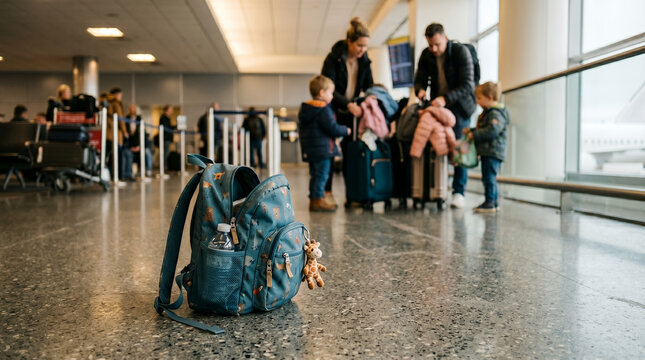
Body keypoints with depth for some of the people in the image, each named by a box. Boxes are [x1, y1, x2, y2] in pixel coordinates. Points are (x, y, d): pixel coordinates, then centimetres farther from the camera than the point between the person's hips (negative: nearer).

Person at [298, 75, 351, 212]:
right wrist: (346, 130, -2)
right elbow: (332, 128, -18)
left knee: (315, 175, 14)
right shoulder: (324, 109, -14)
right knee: (322, 174, -5)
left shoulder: (305, 109, 15)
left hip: (309, 149, 9)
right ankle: (318, 200, -3)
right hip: (322, 149, -9)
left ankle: (313, 199, 19)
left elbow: (303, 130, 20)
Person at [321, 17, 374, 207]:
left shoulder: (364, 61, 2)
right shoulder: (333, 58, -15)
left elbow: (369, 86, 9)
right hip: (332, 110, -5)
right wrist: (349, 104, -28)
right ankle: (327, 192, 2)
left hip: (350, 112, 5)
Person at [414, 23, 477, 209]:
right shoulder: (426, 55, -1)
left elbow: (467, 85, -21)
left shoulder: (461, 52, -16)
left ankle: (459, 192, -3)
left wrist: (446, 99, -36)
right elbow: (420, 78, 8)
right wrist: (420, 90, -17)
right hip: (437, 104, 4)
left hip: (459, 105, -4)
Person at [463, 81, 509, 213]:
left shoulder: (496, 113, -15)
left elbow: (493, 130, -28)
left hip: (493, 151, -11)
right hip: (488, 152, 11)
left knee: (488, 177, -9)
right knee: (490, 178, 15)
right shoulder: (488, 112, 19)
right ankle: (494, 202, 23)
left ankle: (489, 203, -6)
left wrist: (475, 135, -23)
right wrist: (471, 131, 20)